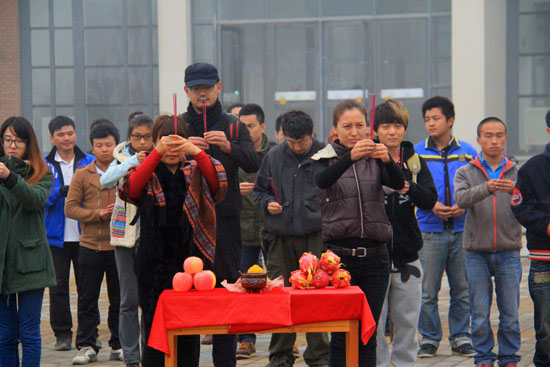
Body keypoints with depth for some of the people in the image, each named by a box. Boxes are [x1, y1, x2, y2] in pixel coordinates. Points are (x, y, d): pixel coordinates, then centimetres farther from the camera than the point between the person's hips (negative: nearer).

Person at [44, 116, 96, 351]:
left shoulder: (89, 162, 5)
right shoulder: (44, 164, 4)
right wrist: (60, 192, -20)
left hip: (84, 234, 0)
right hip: (56, 235, 0)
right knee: (59, 286, 2)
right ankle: (62, 334, 11)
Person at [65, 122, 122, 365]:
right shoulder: (82, 175, 6)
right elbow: (70, 208, 0)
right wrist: (97, 214, -13)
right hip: (90, 245, 0)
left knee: (120, 298, 6)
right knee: (87, 299, 4)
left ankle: (119, 345, 15)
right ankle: (86, 346, 11)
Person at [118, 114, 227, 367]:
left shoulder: (195, 172, 9)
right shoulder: (147, 174, 6)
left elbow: (219, 185, -12)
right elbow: (129, 190, -16)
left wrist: (196, 152, -26)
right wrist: (157, 153, -25)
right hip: (155, 264, -1)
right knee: (154, 327, 0)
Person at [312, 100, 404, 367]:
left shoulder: (376, 159, 11)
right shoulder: (325, 159, 4)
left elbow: (398, 183, -9)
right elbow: (322, 180, -19)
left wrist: (387, 160, -30)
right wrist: (350, 157, -37)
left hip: (375, 255, 2)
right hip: (339, 253, -2)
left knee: (368, 333, 5)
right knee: (341, 333, -3)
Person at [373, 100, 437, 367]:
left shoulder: (415, 162, 9)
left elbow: (430, 201, -1)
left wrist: (410, 188, -21)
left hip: (407, 253, 4)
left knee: (408, 320, 10)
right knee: (374, 321, -3)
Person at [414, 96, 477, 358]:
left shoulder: (468, 153, 8)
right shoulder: (416, 153, 4)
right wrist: (431, 205, -11)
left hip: (462, 231, 1)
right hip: (429, 230, -1)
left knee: (462, 289, 7)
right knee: (428, 290, 0)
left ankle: (460, 337, 19)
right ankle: (429, 338, 12)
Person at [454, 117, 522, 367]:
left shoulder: (516, 173, 7)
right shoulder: (466, 172, 6)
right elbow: (461, 199, -14)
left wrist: (517, 191, -28)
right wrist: (487, 188, -31)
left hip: (508, 253, 0)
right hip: (477, 254, 0)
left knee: (510, 312, 3)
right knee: (480, 313, 2)